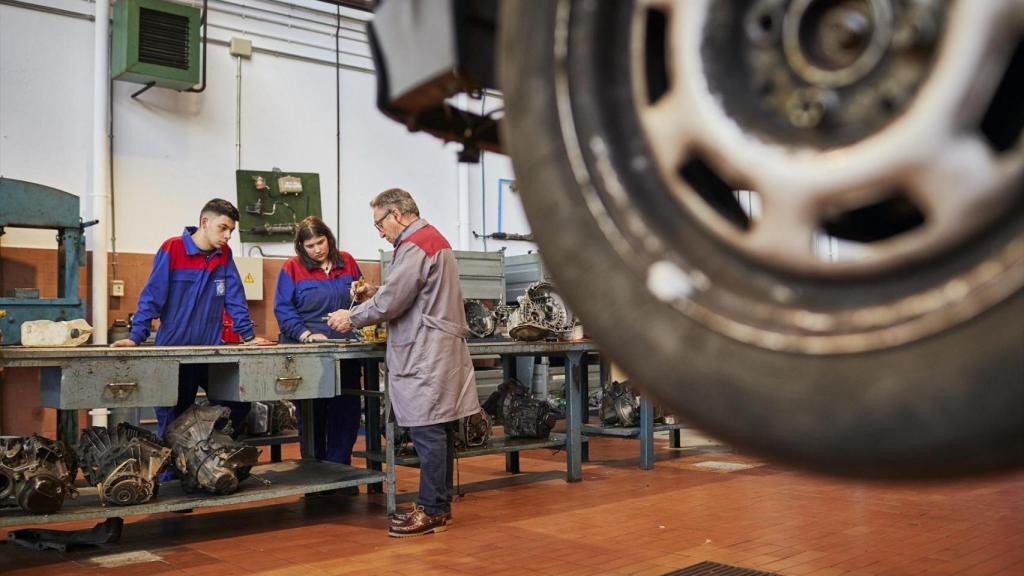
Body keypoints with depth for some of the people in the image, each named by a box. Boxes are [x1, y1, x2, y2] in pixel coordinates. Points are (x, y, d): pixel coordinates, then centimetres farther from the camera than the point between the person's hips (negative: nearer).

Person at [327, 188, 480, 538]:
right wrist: (375, 295, 13)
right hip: (437, 351, 11)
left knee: (427, 432, -7)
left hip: (426, 355, -11)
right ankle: (438, 505, 19)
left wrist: (352, 318, -1)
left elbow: (391, 302, -15)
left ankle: (431, 512, -2)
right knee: (437, 432, 12)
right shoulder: (433, 239, 21)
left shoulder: (415, 246, -13)